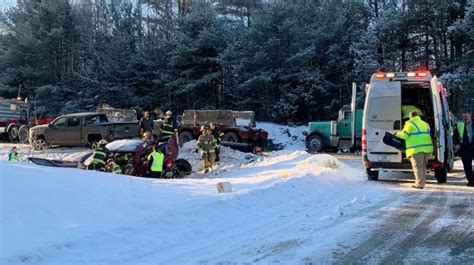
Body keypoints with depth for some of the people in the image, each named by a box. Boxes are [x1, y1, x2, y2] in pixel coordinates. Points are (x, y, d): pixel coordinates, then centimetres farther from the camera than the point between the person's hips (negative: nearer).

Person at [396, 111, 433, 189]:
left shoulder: (410, 124, -5)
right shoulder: (425, 124, 19)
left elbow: (404, 135, -7)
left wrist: (398, 134, 14)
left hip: (417, 149, -7)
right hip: (427, 147, 7)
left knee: (417, 166, -4)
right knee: (423, 166, 15)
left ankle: (419, 184, -8)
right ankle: (422, 183, 17)